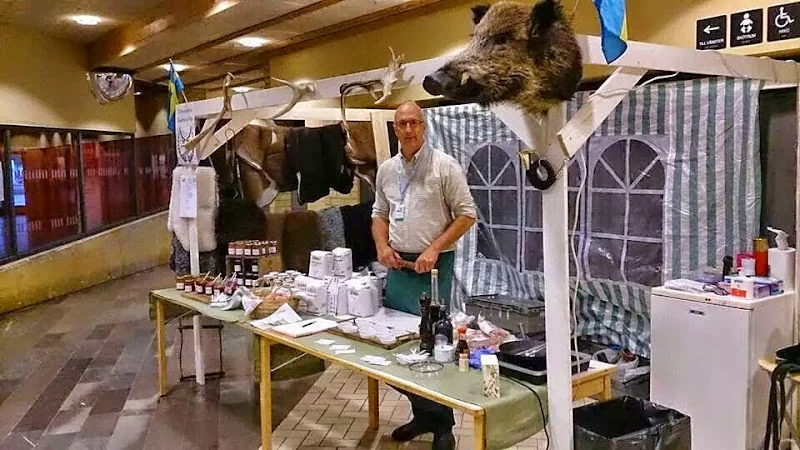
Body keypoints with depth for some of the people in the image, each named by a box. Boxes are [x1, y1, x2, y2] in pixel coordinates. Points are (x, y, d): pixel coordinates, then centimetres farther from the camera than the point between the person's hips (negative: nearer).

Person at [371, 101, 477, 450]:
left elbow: (467, 214, -8)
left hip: (433, 266, -6)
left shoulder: (444, 166, -8)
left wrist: (434, 249, -16)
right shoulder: (386, 170, 9)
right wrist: (382, 245, -1)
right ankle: (422, 413, 27)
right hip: (398, 265, 6)